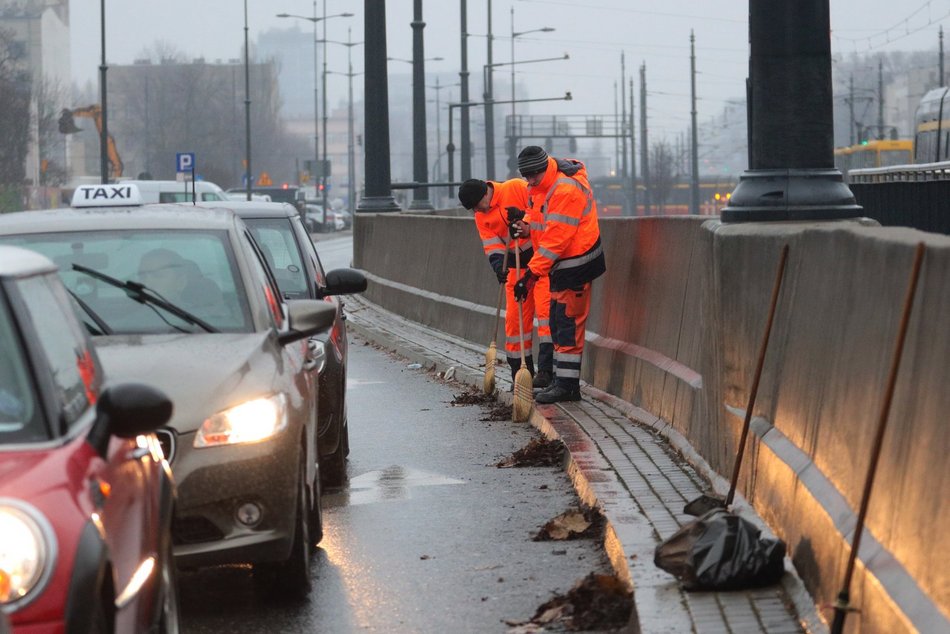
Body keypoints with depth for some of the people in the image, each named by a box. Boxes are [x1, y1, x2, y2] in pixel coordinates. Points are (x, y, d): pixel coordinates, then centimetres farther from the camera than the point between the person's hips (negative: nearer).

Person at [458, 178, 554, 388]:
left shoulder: (516, 188, -12)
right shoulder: (481, 216, 6)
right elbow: (492, 245, -3)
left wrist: (524, 218, -27)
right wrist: (498, 264, -21)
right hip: (517, 265, 6)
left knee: (545, 307, -17)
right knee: (515, 317, 4)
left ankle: (546, 369, -22)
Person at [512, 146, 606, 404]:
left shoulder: (567, 189, -24)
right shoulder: (538, 186, 7)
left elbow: (557, 237, -26)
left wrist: (532, 273, -25)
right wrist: (526, 227, -2)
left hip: (576, 263, -10)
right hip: (560, 262, 10)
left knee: (568, 321, -9)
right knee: (558, 321, 12)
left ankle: (567, 385, -7)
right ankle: (563, 382, 19)